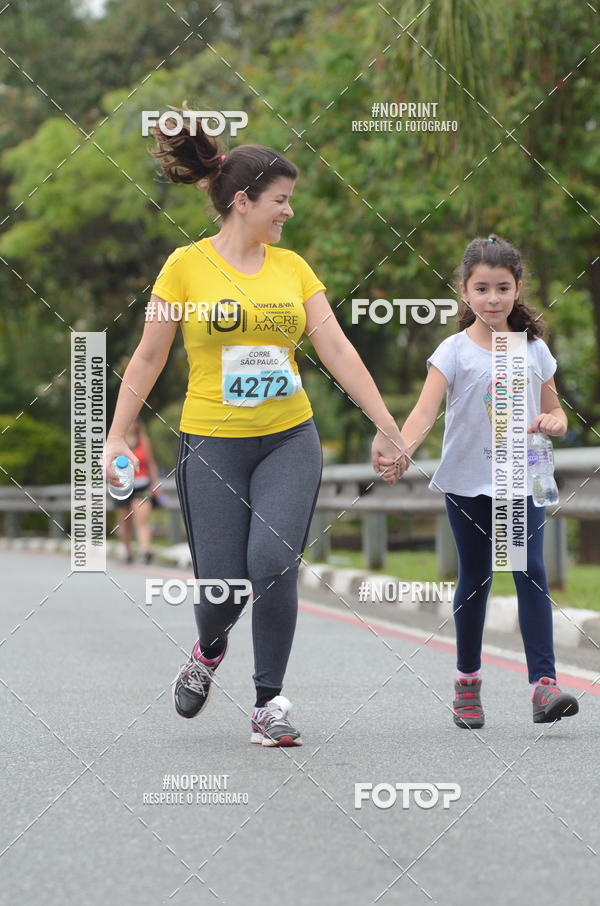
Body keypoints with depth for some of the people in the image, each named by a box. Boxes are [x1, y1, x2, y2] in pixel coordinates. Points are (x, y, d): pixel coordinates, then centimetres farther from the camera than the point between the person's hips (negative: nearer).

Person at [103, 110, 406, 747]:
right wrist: (116, 436, -1)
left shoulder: (292, 266, 7)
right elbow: (148, 356, 1)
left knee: (274, 561, -16)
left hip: (290, 439, 2)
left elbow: (336, 347, 6)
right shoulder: (186, 265, -4)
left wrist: (387, 426, 2)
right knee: (221, 585, -3)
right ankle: (208, 651, 34)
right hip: (211, 444, -2)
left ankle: (270, 702, -1)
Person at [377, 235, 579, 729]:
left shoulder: (534, 349, 5)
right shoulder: (455, 351, -5)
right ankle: (468, 680, 23)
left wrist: (553, 422, -9)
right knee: (475, 578, 7)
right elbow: (425, 411, -18)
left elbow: (555, 413, 15)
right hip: (468, 482, -1)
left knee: (531, 573, -11)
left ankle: (544, 682, -16)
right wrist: (402, 448, -36)